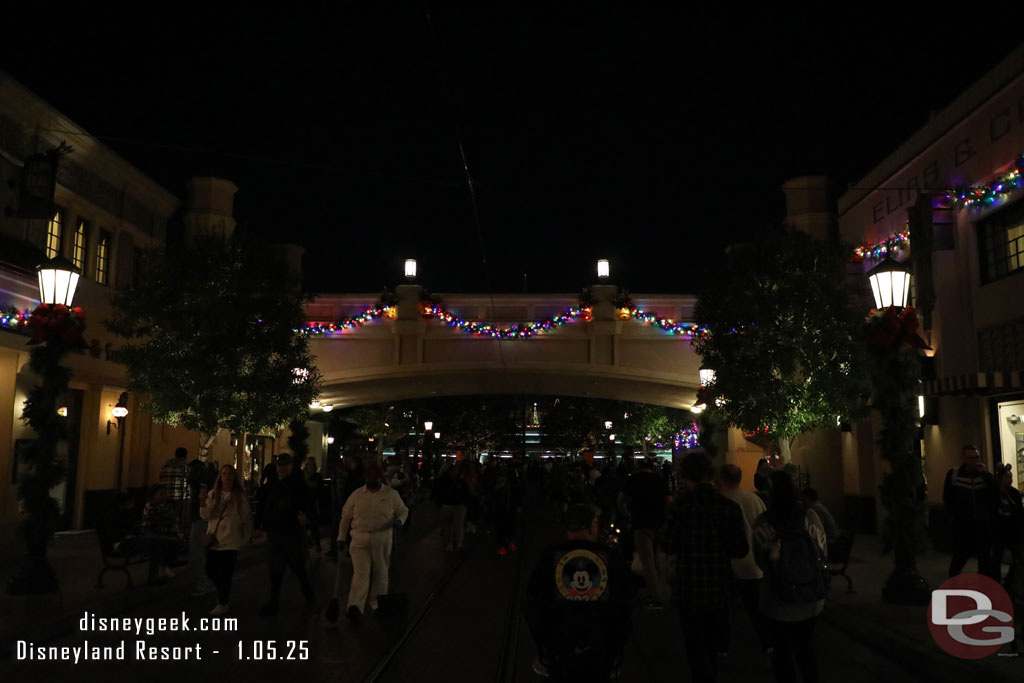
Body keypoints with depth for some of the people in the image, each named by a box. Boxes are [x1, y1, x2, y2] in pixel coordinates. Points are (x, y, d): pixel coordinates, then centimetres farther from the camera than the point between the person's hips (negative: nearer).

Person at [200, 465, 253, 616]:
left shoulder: (240, 496, -2)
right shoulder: (212, 494, 3)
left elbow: (245, 516, 5)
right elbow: (206, 516, -2)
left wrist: (248, 533, 6)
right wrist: (203, 503, -18)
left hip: (230, 540, -3)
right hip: (214, 538, 3)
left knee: (225, 573, -1)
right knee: (210, 570, 6)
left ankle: (222, 603, 14)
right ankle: (223, 591, 35)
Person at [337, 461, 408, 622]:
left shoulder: (391, 494, 2)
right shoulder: (357, 494, 5)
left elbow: (403, 511, 11)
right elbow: (346, 516, 10)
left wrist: (399, 520, -11)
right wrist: (341, 537, 8)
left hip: (382, 540, 1)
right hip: (360, 539, -1)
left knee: (381, 573, 12)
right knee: (361, 573, -12)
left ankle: (377, 603, 32)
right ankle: (355, 608, -18)